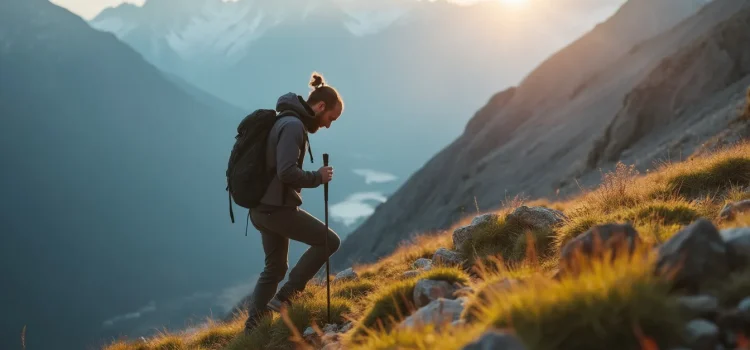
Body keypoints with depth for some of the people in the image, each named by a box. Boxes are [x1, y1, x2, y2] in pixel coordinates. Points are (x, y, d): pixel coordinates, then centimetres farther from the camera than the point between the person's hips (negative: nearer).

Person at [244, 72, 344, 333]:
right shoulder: (293, 125, -16)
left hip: (264, 207, 10)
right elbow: (287, 173, -26)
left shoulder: (289, 122, 15)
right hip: (277, 207, -10)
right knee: (329, 241, 0)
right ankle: (282, 299, -1)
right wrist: (318, 177, -13)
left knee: (275, 268, 18)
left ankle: (252, 329, 21)